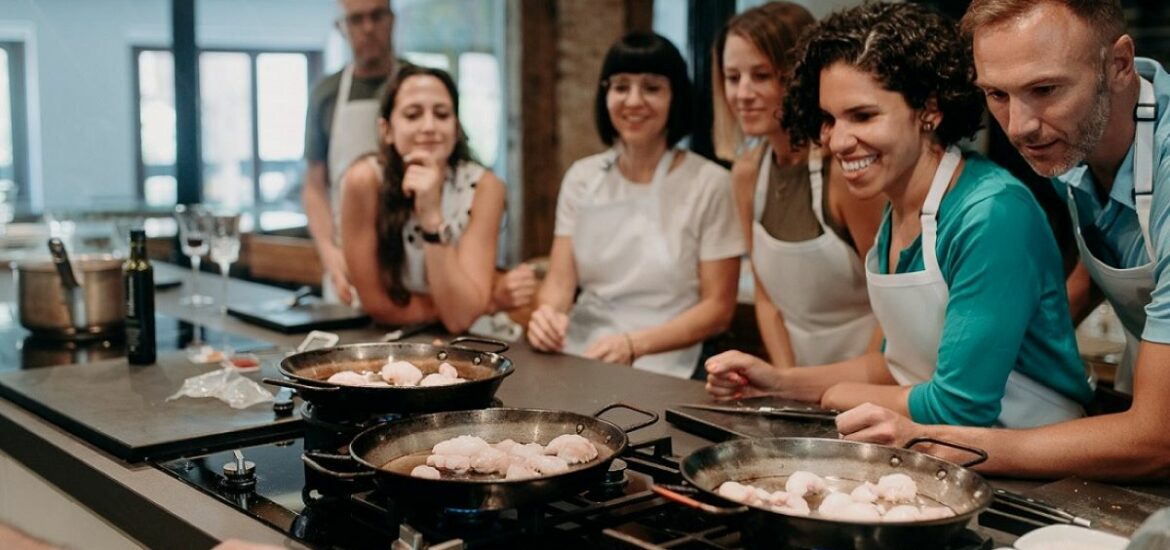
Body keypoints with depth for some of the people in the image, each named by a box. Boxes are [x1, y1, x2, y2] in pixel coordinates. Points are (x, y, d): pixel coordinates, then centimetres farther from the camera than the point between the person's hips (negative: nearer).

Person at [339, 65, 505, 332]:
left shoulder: (482, 186, -14)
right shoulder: (364, 180, -16)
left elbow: (460, 317, -20)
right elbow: (377, 304, -14)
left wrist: (432, 218, -29)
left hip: (464, 341, 1)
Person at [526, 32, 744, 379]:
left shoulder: (709, 184, -4)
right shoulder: (581, 178, 9)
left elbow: (717, 310, -4)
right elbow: (559, 281, 4)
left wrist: (634, 345, -18)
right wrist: (547, 313, -19)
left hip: (659, 366, -3)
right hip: (577, 354, 4)